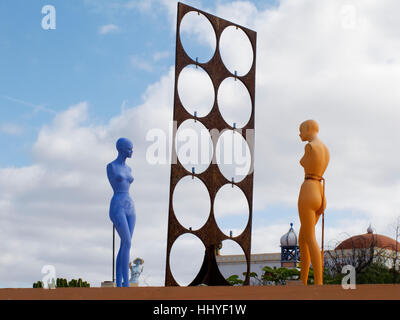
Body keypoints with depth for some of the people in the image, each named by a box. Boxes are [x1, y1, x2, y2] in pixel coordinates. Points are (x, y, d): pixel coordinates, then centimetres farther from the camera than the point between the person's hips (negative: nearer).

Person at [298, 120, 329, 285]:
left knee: (310, 240, -8)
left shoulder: (309, 146, -9)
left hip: (308, 194, -9)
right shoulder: (326, 150, 18)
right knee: (302, 240, 16)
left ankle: (319, 285, -12)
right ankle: (302, 283, 17)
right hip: (320, 194, 9)